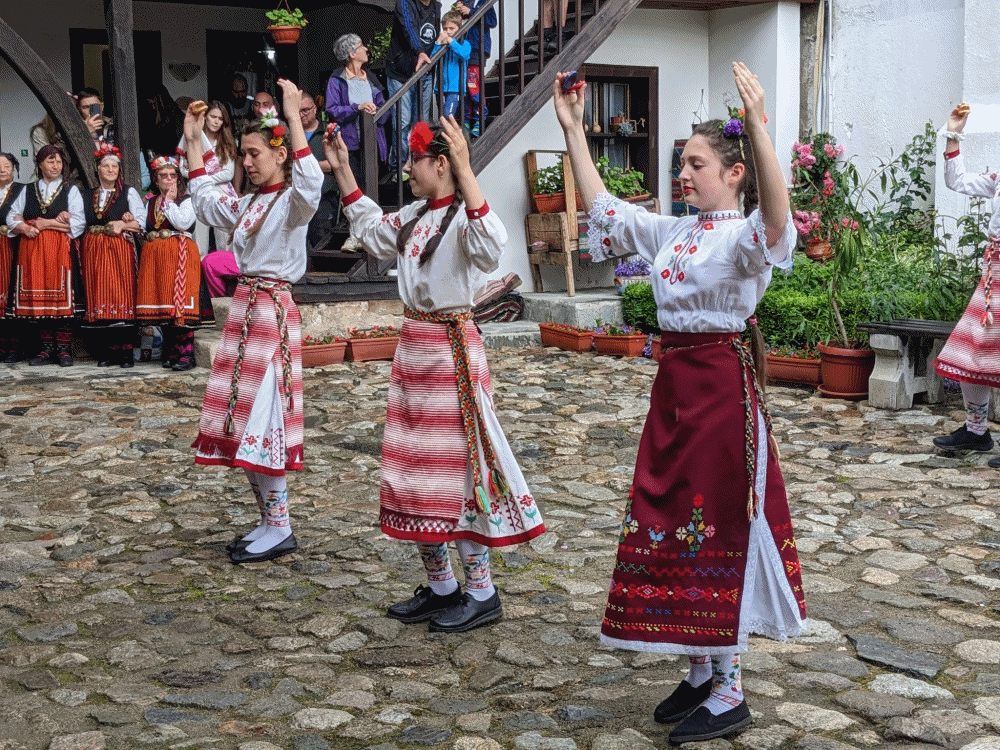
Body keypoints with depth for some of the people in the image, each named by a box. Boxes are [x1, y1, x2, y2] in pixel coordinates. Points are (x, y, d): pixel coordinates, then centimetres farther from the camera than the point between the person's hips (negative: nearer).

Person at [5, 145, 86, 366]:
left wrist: (46, 224, -6)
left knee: (61, 297, -8)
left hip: (60, 249, -3)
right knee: (39, 298, 0)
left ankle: (64, 350, -5)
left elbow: (78, 223, -2)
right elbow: (12, 218, 11)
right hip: (32, 249, 3)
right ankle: (47, 349, 5)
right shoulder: (28, 191, 18)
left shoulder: (71, 190, 10)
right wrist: (24, 228, -10)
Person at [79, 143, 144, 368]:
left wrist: (122, 225, -12)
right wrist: (102, 229, -1)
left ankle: (126, 351, -7)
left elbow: (142, 223, 1)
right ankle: (106, 351, 2)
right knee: (100, 298, -1)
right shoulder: (89, 196, 18)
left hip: (120, 249, -3)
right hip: (94, 251, 3)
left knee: (123, 296, -8)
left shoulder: (129, 193, 9)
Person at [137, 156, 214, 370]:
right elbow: (143, 227, 19)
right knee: (162, 303, 5)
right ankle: (170, 351, 13)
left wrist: (170, 201, -6)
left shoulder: (186, 200, 2)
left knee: (180, 303, -13)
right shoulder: (151, 202, 20)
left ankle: (186, 353, -13)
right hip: (155, 255, 6)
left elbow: (183, 223, -14)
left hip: (180, 254, -6)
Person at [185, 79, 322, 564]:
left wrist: (294, 116, -33)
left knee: (263, 420, -8)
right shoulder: (247, 205, 16)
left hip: (272, 311, -9)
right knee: (242, 421, 10)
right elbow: (204, 202, 34)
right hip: (243, 309, 9)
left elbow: (310, 184, -32)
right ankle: (269, 520, 18)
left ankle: (280, 529, 1)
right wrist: (193, 142, 30)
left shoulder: (292, 203, -8)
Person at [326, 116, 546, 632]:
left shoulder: (462, 218, -15)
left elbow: (490, 247, -38)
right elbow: (372, 231, 31)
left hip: (450, 350, -9)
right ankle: (439, 585, 26)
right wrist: (342, 171, 28)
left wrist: (466, 170, -42)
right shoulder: (414, 217, 12)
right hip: (413, 346, 9)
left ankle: (481, 592, 10)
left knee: (456, 462, -3)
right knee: (416, 465, 13)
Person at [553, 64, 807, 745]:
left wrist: (758, 127, -46)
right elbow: (602, 207, 17)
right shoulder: (672, 232, 12)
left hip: (723, 386, -8)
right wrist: (573, 129, 12)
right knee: (672, 525, 12)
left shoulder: (745, 236, -11)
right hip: (674, 383, 8)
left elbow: (777, 223, -35)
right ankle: (701, 673, 27)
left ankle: (729, 694, 11)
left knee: (718, 531, -2)